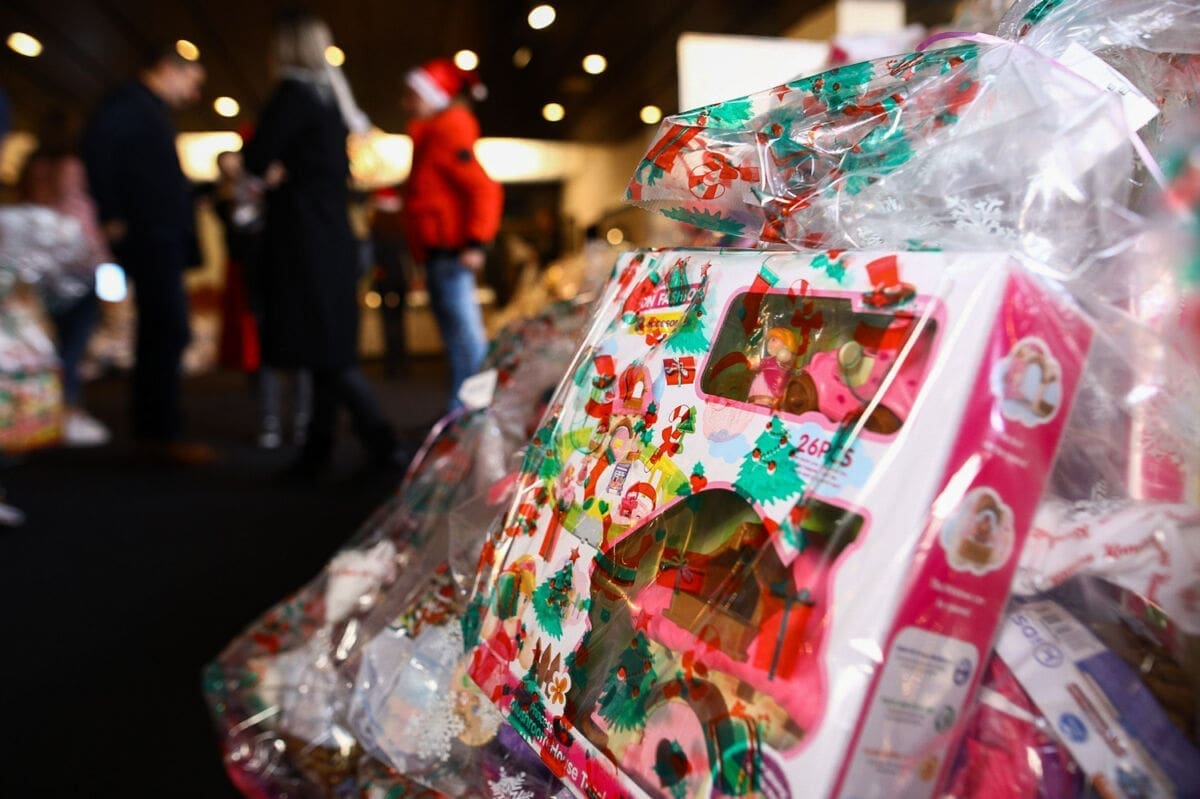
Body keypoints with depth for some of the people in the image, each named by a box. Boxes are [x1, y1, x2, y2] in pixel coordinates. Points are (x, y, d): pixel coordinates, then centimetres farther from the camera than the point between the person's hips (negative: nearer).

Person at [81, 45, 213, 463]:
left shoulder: (149, 110, 24)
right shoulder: (131, 100, -5)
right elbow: (98, 144, -22)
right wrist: (112, 217, -21)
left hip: (162, 237, 10)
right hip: (149, 235, -10)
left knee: (159, 334, 9)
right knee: (170, 332, -13)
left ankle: (151, 430, 14)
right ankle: (164, 434, -10)